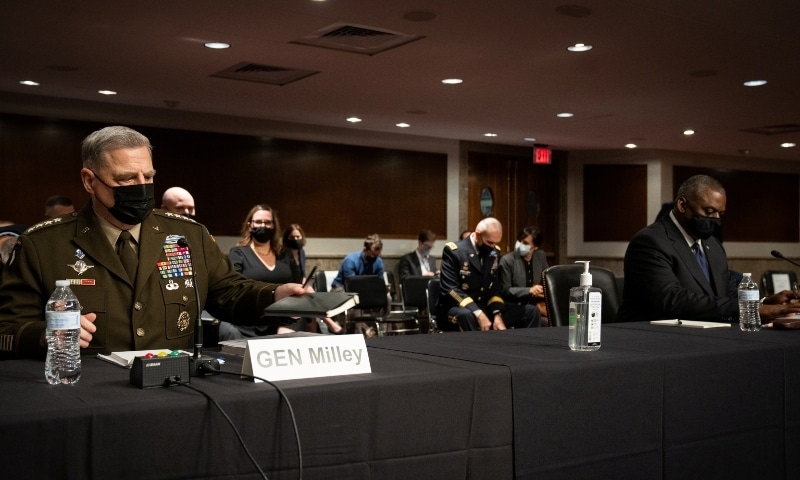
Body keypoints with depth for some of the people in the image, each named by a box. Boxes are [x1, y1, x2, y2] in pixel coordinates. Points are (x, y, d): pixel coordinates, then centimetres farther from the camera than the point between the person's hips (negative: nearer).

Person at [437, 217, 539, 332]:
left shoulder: (494, 252, 8)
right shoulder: (453, 251, -11)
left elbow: (494, 287, 9)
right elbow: (450, 290, -19)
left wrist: (497, 314, -10)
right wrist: (478, 313, -29)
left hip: (486, 308, 6)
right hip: (458, 310, -6)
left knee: (530, 311, -6)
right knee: (466, 315, -41)